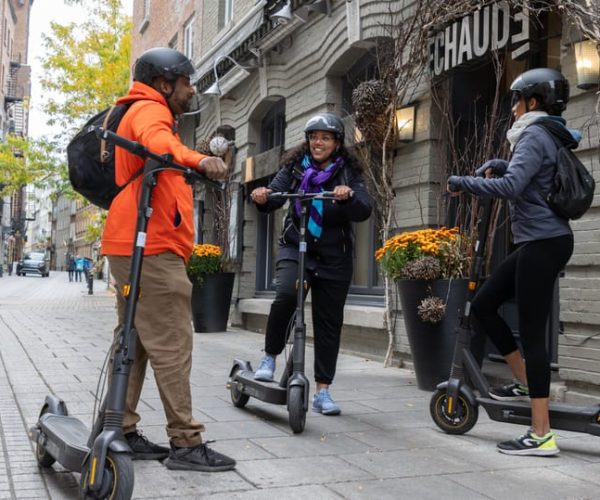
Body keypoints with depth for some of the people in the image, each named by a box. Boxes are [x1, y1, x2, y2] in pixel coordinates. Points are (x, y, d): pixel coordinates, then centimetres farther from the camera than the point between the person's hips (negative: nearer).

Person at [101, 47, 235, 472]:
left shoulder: (145, 112, 28)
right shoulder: (149, 110, -6)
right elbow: (156, 140, -29)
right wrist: (197, 159, -46)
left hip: (132, 244, 11)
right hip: (151, 246, -11)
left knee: (134, 341, 12)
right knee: (171, 344, -10)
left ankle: (120, 432, 17)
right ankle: (186, 443, -7)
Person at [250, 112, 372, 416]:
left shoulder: (348, 173, 1)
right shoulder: (294, 167, 4)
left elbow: (364, 211, -13)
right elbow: (274, 195, -9)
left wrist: (348, 196, -34)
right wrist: (262, 197, -32)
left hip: (333, 257, 1)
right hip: (295, 247, 0)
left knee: (329, 322, 3)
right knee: (286, 294, -29)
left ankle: (322, 392, 14)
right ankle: (270, 357, -6)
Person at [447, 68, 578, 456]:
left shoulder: (535, 135, -13)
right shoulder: (549, 135, 18)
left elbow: (511, 186, -27)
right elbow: (520, 170, 35)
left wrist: (461, 182, -14)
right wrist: (495, 165, 15)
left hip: (543, 243, -10)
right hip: (540, 242, 10)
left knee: (532, 333, -8)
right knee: (483, 304, 15)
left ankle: (542, 435, -4)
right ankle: (523, 382, 24)